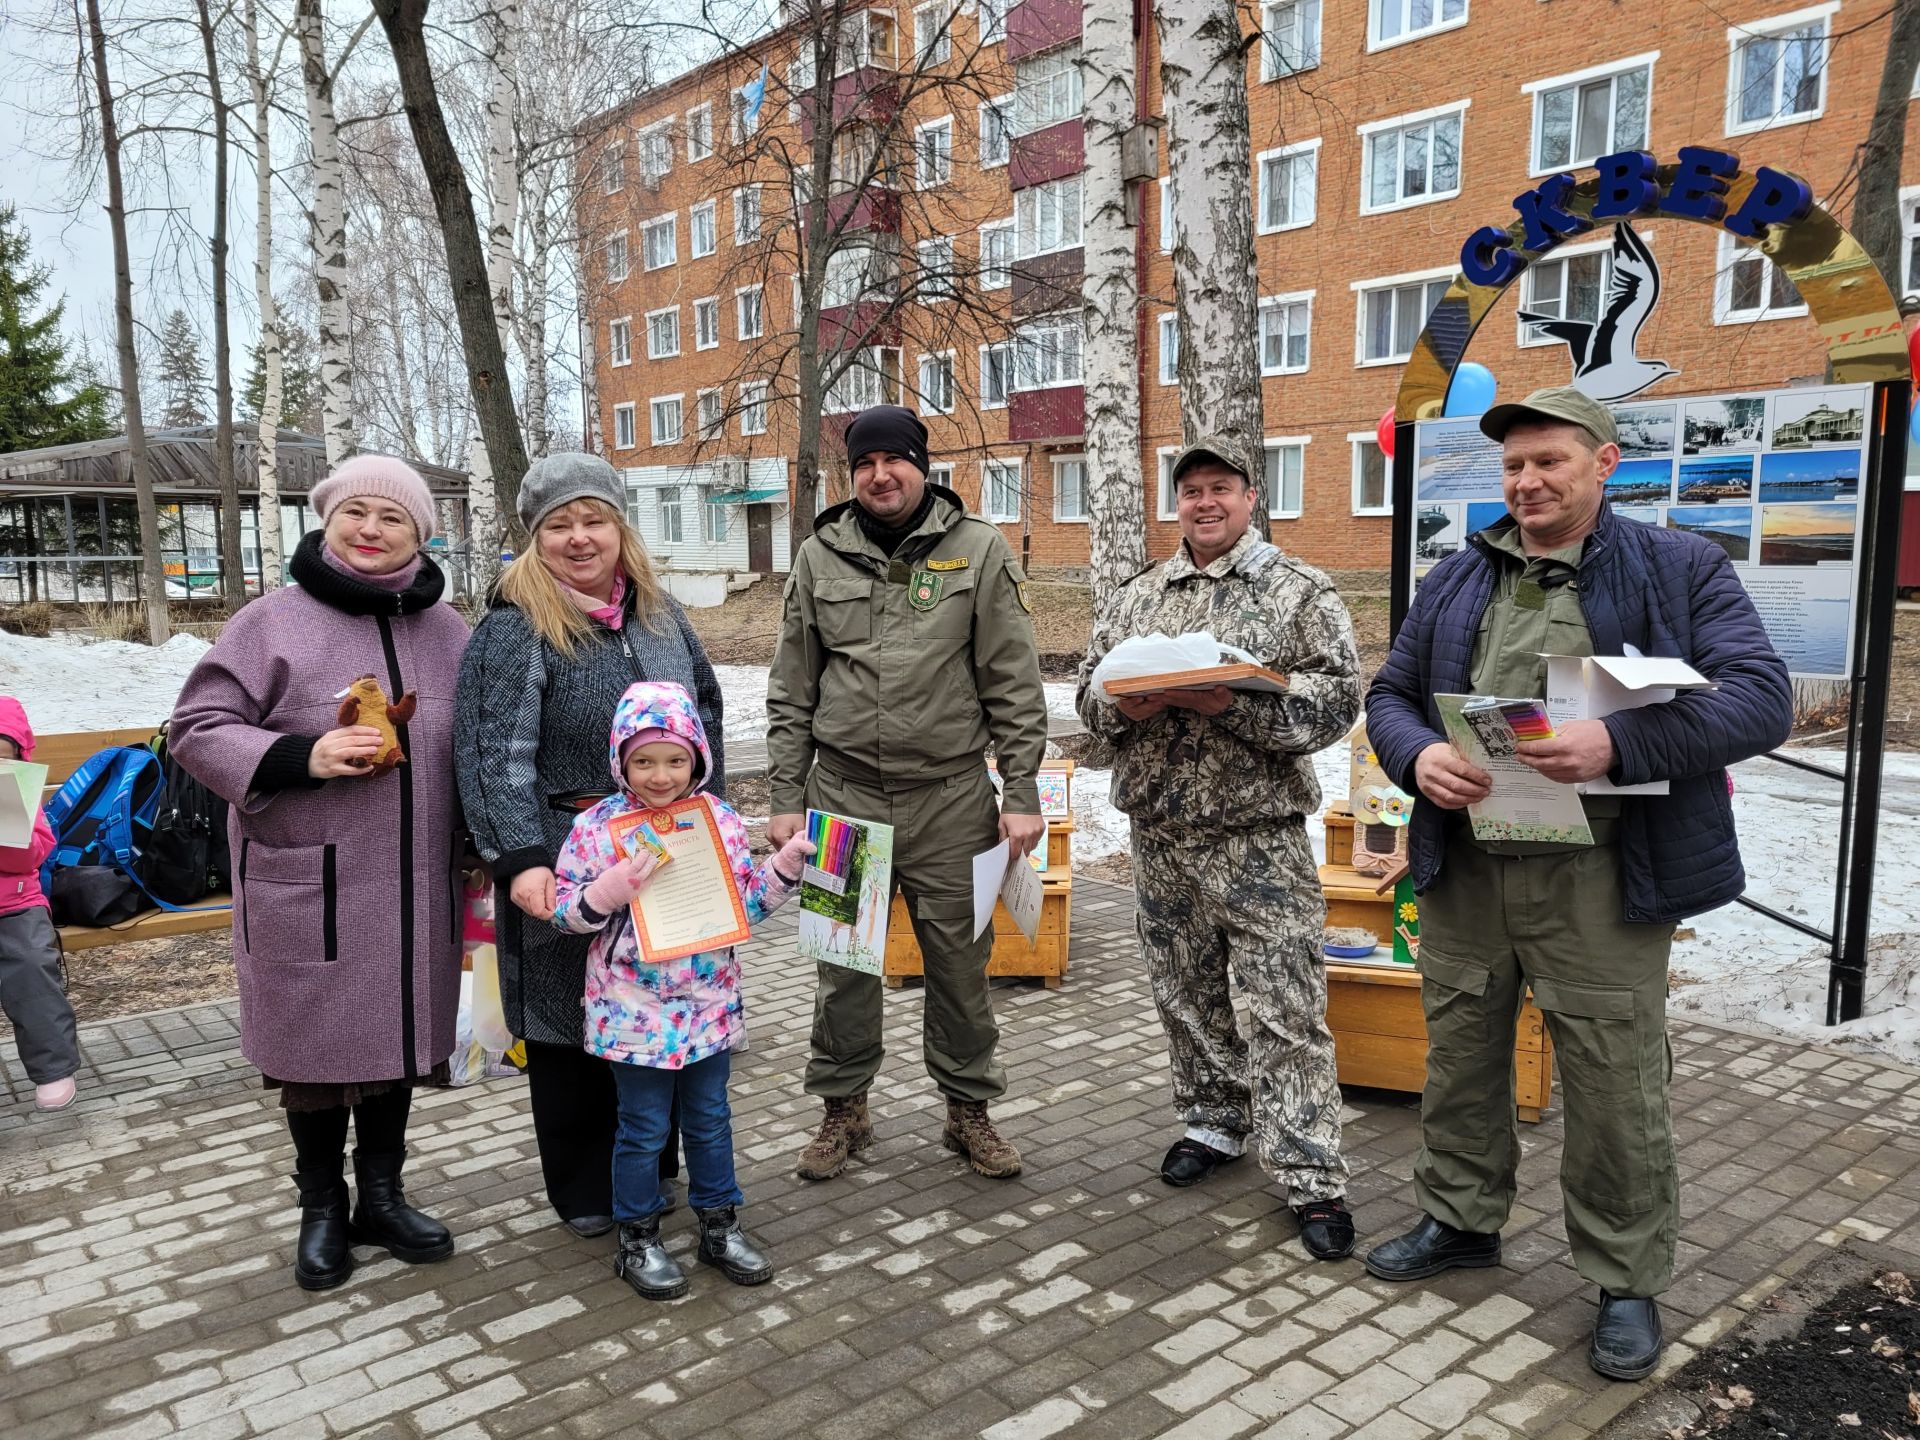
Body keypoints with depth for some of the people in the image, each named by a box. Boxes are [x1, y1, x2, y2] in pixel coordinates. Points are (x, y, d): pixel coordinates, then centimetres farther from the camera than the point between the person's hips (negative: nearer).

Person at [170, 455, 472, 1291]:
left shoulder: (447, 632, 6)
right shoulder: (274, 623, -6)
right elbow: (196, 729, -6)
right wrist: (302, 757, -21)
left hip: (416, 890, 3)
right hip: (307, 887, -3)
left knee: (399, 1037, 14)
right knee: (316, 1045, 10)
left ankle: (382, 1196, 34)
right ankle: (322, 1208, 31)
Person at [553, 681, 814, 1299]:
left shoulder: (721, 819, -1)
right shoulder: (596, 826, -10)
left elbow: (748, 903, 6)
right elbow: (564, 911, -7)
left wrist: (785, 866, -8)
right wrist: (607, 893, -25)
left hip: (709, 1005, 3)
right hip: (635, 1012, -3)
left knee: (711, 1119, 17)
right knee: (644, 1129, 10)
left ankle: (720, 1227, 34)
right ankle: (637, 1241, 29)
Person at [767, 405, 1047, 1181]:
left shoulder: (979, 550, -1)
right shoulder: (820, 556, 6)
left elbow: (1014, 683, -1)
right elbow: (791, 692, 9)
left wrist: (1022, 793, -5)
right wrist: (786, 798, 5)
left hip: (950, 796, -1)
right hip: (843, 792, 2)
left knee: (960, 959, 8)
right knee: (844, 959, 10)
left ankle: (969, 1109, 26)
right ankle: (843, 1108, 28)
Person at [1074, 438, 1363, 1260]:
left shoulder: (1300, 591, -1)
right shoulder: (1141, 595, 12)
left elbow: (1336, 698, -10)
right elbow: (1088, 685, 12)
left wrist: (1233, 702, -22)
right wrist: (1126, 705, -11)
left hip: (1258, 833, -4)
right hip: (1160, 832, 5)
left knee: (1285, 1006, -3)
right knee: (1184, 992, 15)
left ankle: (1311, 1178, 5)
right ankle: (1213, 1122, 33)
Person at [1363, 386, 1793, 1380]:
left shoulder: (1679, 570, 0)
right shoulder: (1455, 580, 12)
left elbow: (1762, 698, -10)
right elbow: (1390, 693, 13)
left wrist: (1620, 744, -26)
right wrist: (1419, 756, -11)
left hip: (1599, 880, -4)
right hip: (1462, 871, 4)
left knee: (1616, 1089, 5)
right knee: (1459, 1061, 16)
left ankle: (1627, 1281, 25)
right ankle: (1460, 1221, 38)